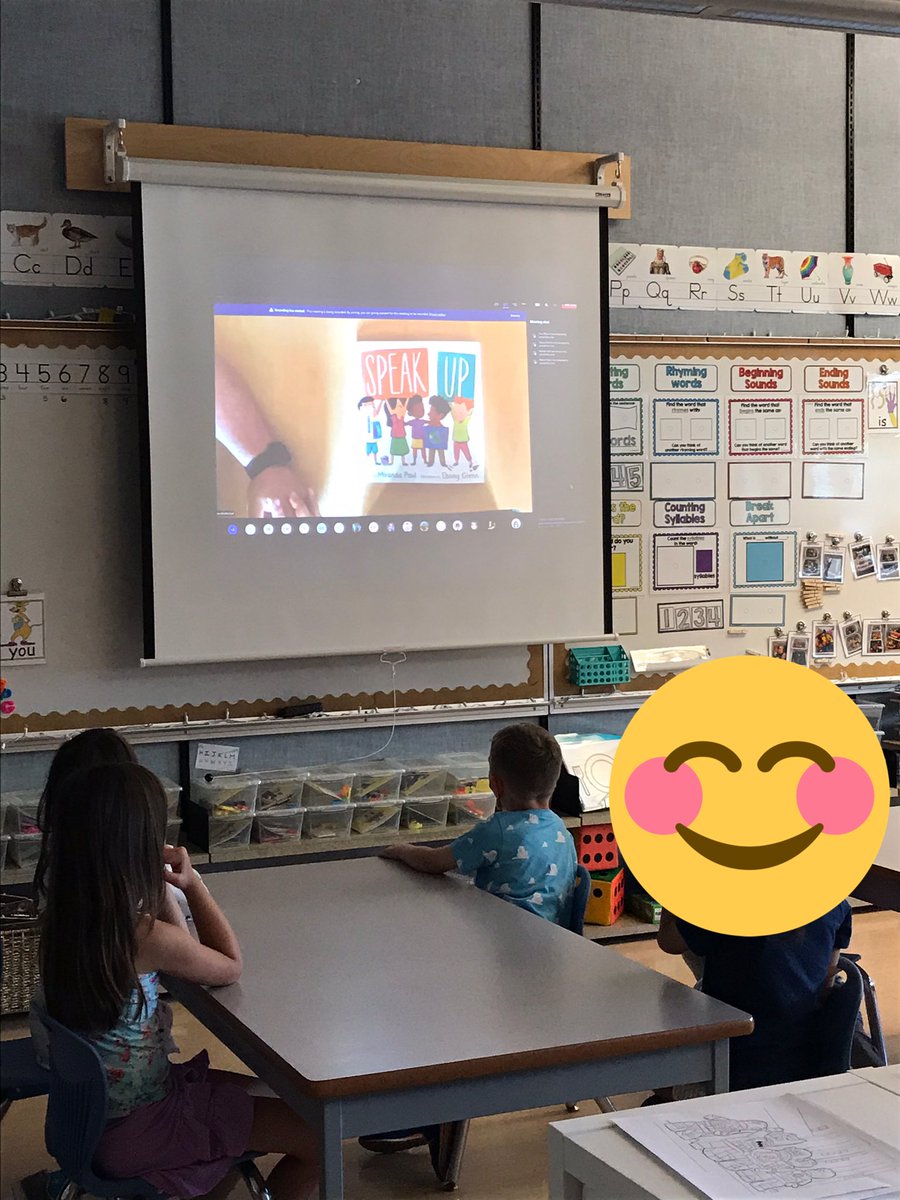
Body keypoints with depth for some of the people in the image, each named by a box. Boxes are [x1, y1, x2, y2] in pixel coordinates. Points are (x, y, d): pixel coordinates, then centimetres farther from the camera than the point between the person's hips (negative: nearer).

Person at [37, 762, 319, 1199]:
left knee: (274, 1097, 25)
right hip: (135, 1129, -8)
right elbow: (230, 966, -9)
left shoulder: (63, 918, -5)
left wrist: (162, 885, -1)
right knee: (318, 1137, 0)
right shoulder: (146, 937, -29)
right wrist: (192, 882, -7)